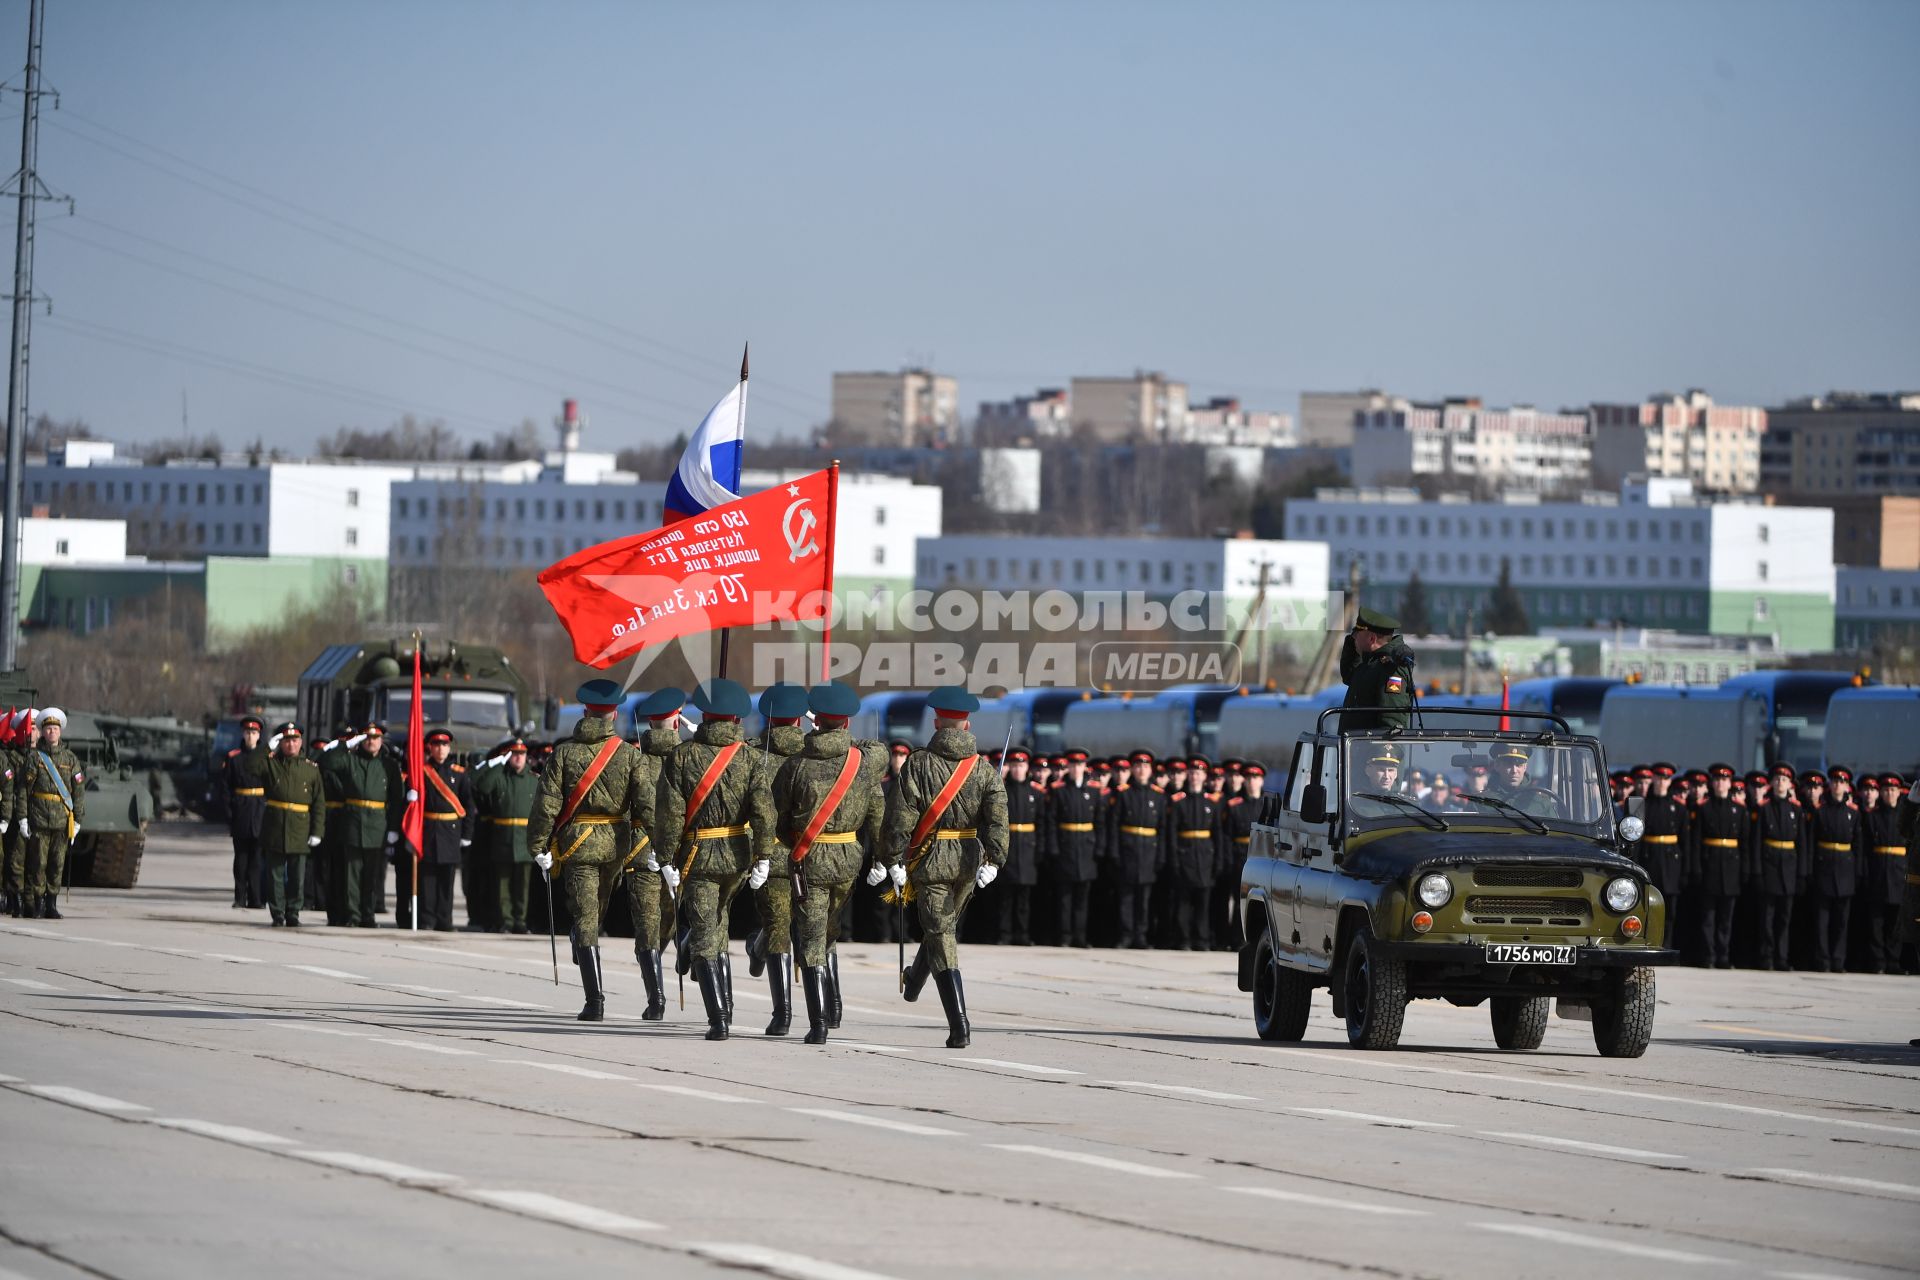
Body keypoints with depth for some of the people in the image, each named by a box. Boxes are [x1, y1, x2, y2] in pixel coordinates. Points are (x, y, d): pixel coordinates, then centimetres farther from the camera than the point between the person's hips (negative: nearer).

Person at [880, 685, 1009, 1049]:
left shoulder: (918, 764, -7)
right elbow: (997, 817, -8)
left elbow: (901, 816, -10)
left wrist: (895, 862, -7)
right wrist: (993, 861, -12)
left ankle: (959, 1028, -12)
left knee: (942, 936, -3)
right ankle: (914, 981, 53)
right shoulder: (984, 769, 2)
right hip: (969, 861, 4)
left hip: (930, 859, -4)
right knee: (946, 926, 27)